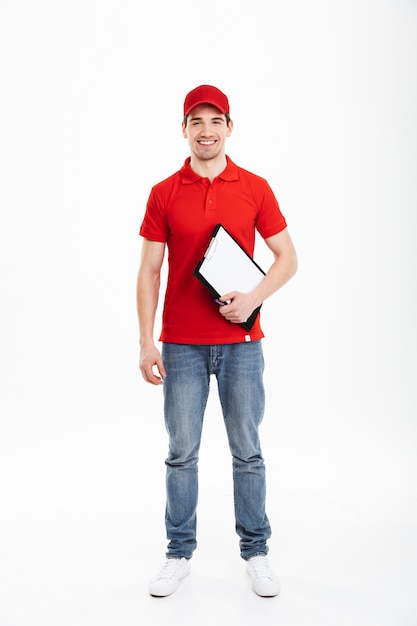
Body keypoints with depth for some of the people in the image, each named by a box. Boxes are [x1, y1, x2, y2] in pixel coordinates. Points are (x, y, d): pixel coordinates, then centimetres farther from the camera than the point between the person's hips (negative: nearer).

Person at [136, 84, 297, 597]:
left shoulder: (255, 188, 2)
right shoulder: (163, 194, 3)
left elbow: (287, 258, 5)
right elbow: (148, 271, 2)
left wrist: (253, 297, -13)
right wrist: (146, 343, -6)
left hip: (240, 342, 0)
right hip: (181, 344, 0)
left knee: (247, 450, 8)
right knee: (181, 453, 7)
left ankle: (256, 553, 24)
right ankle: (179, 554, 23)